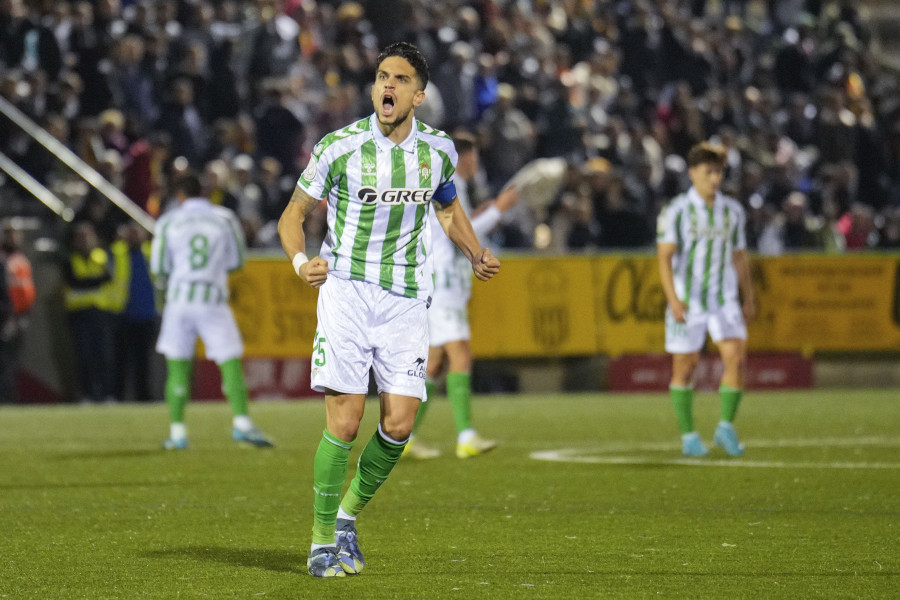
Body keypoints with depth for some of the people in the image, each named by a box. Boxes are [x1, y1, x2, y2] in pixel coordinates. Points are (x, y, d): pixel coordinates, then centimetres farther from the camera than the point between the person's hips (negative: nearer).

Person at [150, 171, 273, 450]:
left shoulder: (168, 222, 2)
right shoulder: (224, 218, 2)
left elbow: (159, 267, 5)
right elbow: (236, 261, 9)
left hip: (179, 297, 1)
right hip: (214, 299, -1)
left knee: (177, 366, 7)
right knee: (231, 363, 0)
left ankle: (177, 432, 4)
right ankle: (241, 422, -14)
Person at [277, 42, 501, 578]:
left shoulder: (438, 150, 4)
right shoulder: (340, 147, -6)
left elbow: (449, 209, 24)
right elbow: (293, 215, 4)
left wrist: (477, 255, 6)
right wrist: (301, 261, -16)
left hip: (406, 299, 3)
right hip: (346, 289, -3)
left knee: (399, 423, -6)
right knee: (345, 420, -11)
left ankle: (350, 513, 19)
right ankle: (323, 540, 3)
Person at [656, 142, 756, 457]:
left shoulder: (733, 210, 7)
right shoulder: (676, 211, -6)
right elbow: (664, 257, -8)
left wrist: (748, 299, 17)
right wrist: (673, 299, -18)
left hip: (725, 300, 3)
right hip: (687, 301, -3)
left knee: (736, 357, -14)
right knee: (684, 367, 2)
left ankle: (726, 427, 0)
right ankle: (688, 436, 15)